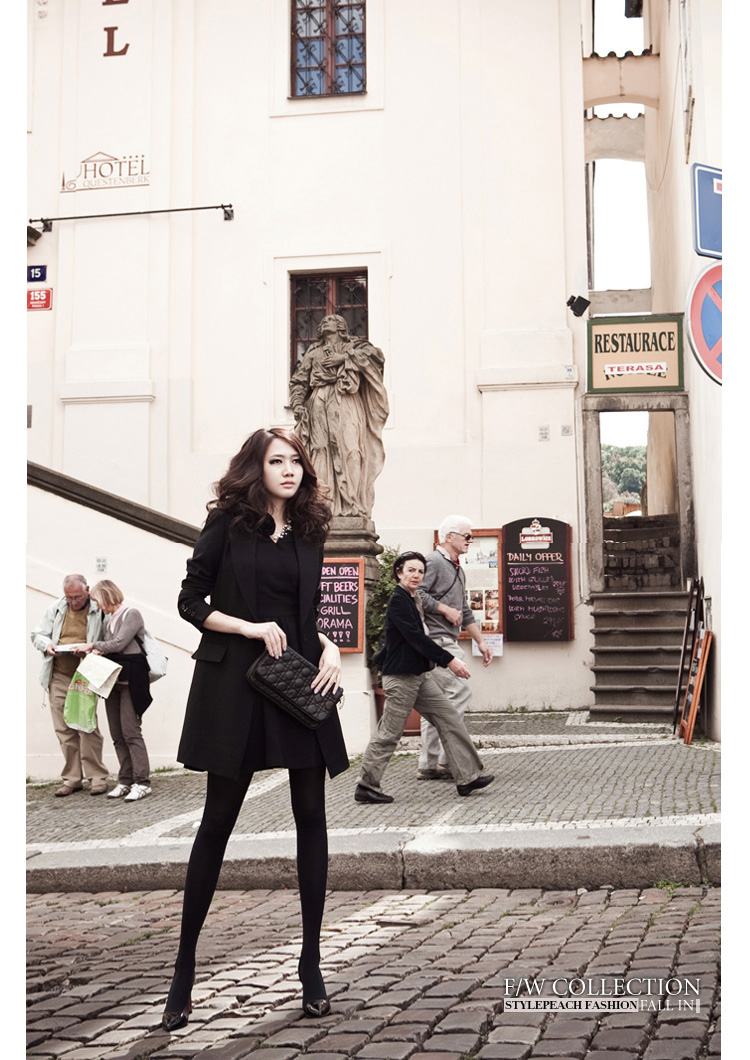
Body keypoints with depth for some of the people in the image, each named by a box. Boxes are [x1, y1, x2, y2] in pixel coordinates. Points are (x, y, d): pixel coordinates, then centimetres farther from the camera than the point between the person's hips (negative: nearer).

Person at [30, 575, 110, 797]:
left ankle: (97, 776, 1)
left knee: (88, 726, -8)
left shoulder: (99, 611, -4)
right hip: (58, 677, 4)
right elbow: (37, 634, 18)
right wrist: (47, 645, -4)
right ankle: (72, 778, 13)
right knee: (64, 729, 5)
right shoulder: (55, 609, 11)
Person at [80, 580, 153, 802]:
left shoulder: (132, 615, -6)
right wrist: (98, 651, -1)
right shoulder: (108, 620, 18)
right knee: (117, 734, 7)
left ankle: (142, 782, -9)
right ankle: (125, 780, 12)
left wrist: (93, 645, -3)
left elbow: (119, 643, -14)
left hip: (130, 680, -8)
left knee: (130, 731, -11)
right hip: (112, 680, 8)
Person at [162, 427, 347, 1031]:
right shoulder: (227, 524, 0)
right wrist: (251, 627, -13)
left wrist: (330, 648, -1)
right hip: (236, 683, -4)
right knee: (219, 818, 1)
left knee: (311, 813, 2)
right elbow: (191, 602, -1)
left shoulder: (309, 532, 12)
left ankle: (312, 963, 14)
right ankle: (185, 966, 14)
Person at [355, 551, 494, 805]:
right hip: (401, 677, -10)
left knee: (451, 721, 5)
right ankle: (366, 786, 7)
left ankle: (467, 777, 8)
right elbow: (417, 638, -19)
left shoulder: (411, 600, 16)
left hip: (420, 675, 10)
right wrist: (449, 660, -19)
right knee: (389, 734, -3)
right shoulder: (398, 600, -14)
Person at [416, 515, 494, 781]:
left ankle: (428, 765, 10)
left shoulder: (457, 570, 24)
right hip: (435, 639, -10)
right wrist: (445, 610, -13)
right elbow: (417, 594, -21)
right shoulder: (434, 562, -8)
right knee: (459, 691, -15)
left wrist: (481, 641, 23)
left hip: (448, 642, 10)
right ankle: (446, 758, -13)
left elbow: (464, 612, 29)